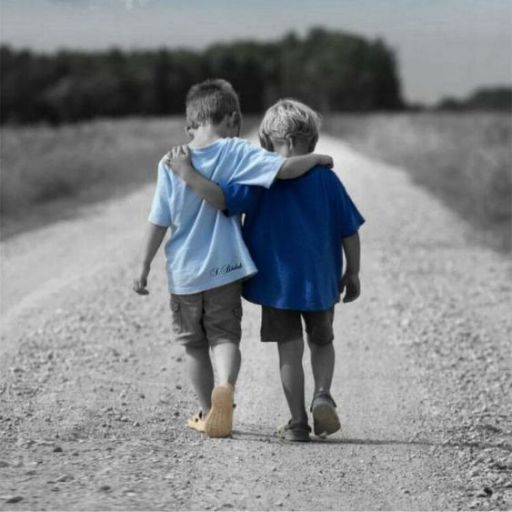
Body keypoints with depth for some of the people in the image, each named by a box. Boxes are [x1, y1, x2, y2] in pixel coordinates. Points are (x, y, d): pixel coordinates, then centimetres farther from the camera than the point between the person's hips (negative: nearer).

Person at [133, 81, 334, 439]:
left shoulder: (171, 162, -6)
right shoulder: (237, 153, -9)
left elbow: (159, 222, -3)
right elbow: (286, 169, -20)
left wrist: (145, 268, 7)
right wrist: (316, 159, 0)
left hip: (184, 271, 1)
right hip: (224, 267, -1)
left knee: (194, 343, 17)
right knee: (225, 336, 3)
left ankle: (208, 412, 27)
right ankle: (225, 387, -28)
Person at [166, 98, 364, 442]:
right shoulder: (325, 178, -3)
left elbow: (223, 199, -23)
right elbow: (349, 231, -1)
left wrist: (188, 174, -16)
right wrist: (352, 273, 10)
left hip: (277, 281, -1)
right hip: (321, 281, 1)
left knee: (290, 350, 8)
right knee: (322, 342, 21)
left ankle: (298, 423, 8)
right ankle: (322, 394, -3)